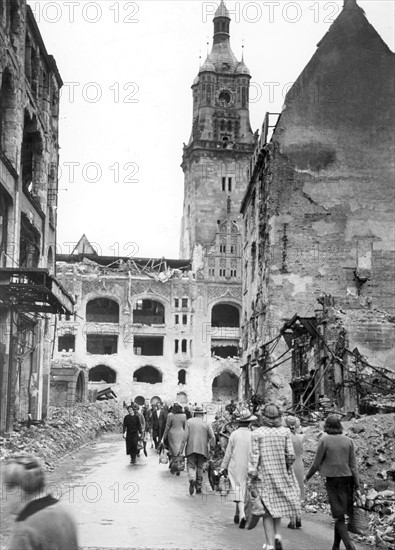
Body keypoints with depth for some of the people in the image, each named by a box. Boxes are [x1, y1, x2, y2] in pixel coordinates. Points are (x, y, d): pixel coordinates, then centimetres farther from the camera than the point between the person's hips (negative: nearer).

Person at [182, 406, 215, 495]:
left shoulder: (189, 421, 1)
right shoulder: (207, 423, 3)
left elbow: (185, 436, -4)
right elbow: (212, 437, -4)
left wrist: (182, 447, -1)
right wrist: (211, 446, 9)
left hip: (191, 448, -2)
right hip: (202, 449, 2)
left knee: (191, 466, 3)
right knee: (200, 467, 14)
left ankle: (192, 479, -27)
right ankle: (199, 487, 14)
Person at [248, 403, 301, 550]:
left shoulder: (256, 434, -7)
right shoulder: (285, 432, -3)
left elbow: (254, 457, -9)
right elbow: (290, 455, -6)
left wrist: (251, 477, -4)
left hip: (264, 476, -1)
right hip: (282, 475, 1)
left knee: (268, 510, 7)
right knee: (279, 504, 21)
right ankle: (277, 534, 6)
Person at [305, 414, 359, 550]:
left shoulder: (325, 441, -6)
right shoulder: (348, 441, 2)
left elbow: (316, 463, -1)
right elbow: (353, 464, 0)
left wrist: (308, 476, 15)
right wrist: (357, 483, 2)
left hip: (333, 480, -3)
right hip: (347, 479, 3)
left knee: (338, 516, 0)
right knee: (340, 514, 15)